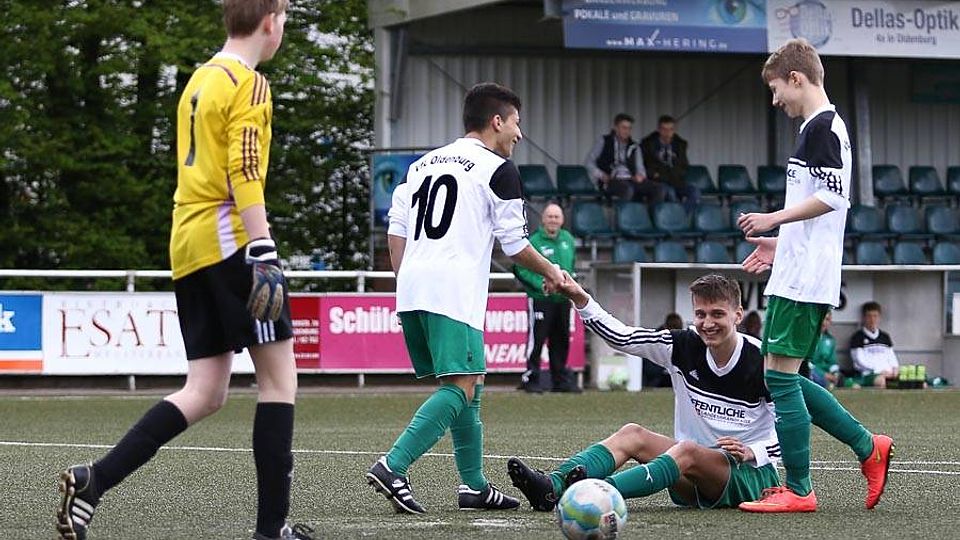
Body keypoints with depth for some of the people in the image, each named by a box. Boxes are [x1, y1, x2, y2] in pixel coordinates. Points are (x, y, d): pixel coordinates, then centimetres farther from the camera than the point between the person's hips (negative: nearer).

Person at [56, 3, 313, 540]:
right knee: (279, 374, -1)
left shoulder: (200, 80, 21)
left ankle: (91, 482, -8)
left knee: (205, 394, 5)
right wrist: (264, 253, -22)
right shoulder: (248, 84, -6)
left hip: (189, 248, 8)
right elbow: (244, 172, -17)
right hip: (229, 239, -8)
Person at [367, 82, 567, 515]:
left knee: (465, 387, 17)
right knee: (461, 388, -13)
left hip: (411, 286, 8)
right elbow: (515, 244, 4)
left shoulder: (422, 164, 21)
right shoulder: (499, 170, 1)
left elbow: (396, 231, 18)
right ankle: (392, 467, -27)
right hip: (455, 292, -8)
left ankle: (474, 485, 16)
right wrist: (551, 272, 21)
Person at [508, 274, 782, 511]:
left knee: (687, 451, -34)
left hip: (752, 474, -5)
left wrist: (751, 452, -20)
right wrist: (580, 299, -16)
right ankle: (552, 486, -40)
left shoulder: (759, 361, -11)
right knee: (632, 434, -16)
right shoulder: (685, 346, 1)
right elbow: (620, 336, -4)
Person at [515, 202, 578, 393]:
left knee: (561, 340, 11)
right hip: (540, 299, -6)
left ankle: (560, 380, 20)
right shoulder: (534, 241, -11)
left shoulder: (568, 239, 9)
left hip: (563, 299, 6)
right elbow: (521, 269, -12)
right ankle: (530, 379, -2)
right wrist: (540, 285, -19)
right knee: (537, 338, -8)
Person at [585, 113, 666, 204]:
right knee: (627, 189, -42)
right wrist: (601, 175, -8)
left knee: (659, 189, -23)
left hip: (631, 180, 5)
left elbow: (640, 168, 23)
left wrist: (640, 175, -3)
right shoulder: (603, 141, 14)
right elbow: (589, 162, 10)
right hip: (612, 181, -5)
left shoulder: (634, 147, 24)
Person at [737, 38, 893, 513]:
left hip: (802, 280, -10)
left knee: (780, 375, -8)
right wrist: (781, 243, 26)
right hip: (799, 275, 10)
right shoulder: (825, 127, 21)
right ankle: (868, 447, 12)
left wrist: (775, 218, -16)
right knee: (783, 378, 12)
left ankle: (798, 491, -5)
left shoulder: (821, 127, -11)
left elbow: (832, 196, -22)